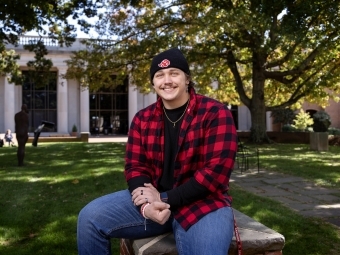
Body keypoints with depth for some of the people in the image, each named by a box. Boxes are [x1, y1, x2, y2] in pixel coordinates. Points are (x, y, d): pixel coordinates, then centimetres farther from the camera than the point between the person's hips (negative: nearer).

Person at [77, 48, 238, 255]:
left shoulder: (215, 113, -9)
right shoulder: (143, 119, 5)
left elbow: (217, 171, -16)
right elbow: (135, 166, 3)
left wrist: (167, 199, -19)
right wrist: (147, 203, -19)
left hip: (202, 202, -3)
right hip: (153, 198, 4)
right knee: (90, 217, -9)